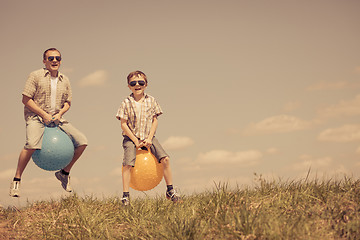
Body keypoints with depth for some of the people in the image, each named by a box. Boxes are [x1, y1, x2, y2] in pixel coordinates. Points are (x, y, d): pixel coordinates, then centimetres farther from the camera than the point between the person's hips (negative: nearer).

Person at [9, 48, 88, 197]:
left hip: (56, 118, 6)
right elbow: (26, 99, -7)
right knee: (32, 144, -34)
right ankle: (16, 181, -20)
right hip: (36, 117, -6)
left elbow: (67, 103, 17)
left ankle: (64, 172, 14)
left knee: (81, 141, -6)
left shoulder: (64, 80, 13)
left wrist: (60, 113, -5)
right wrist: (44, 114, -14)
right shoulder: (36, 76, -3)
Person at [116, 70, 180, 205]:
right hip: (131, 137, -2)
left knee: (165, 159, -12)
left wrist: (149, 138, -8)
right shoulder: (126, 103, -6)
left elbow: (154, 120, 5)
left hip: (148, 137, 3)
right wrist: (136, 141, -11)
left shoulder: (151, 101, 3)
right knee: (128, 164, -22)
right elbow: (123, 124, -6)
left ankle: (170, 191, 0)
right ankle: (125, 195, -12)